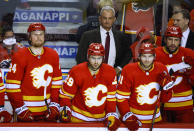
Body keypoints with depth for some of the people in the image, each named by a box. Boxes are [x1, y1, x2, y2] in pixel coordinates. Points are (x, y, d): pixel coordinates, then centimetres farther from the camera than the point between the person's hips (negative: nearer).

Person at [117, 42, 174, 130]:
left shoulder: (161, 69, -4)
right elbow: (121, 97, -11)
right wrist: (128, 117, -19)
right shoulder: (128, 70, -12)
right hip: (134, 118, -3)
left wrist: (166, 85, -13)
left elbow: (165, 99, 4)